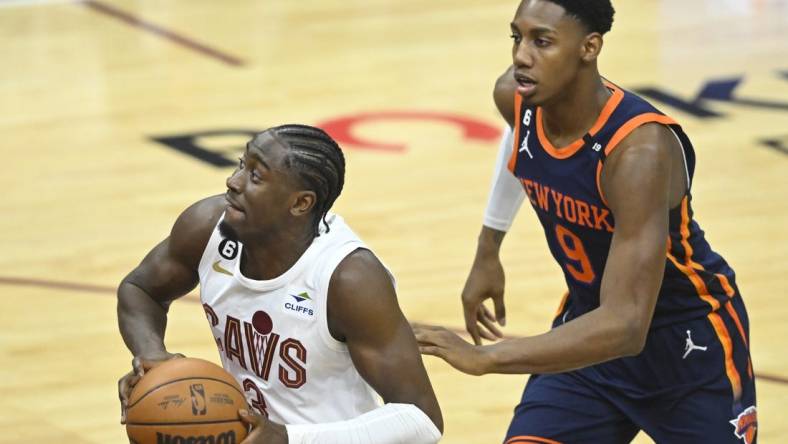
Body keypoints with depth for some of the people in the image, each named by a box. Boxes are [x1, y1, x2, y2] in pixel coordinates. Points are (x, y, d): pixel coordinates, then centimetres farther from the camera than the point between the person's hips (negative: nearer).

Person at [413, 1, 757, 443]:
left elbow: (625, 326, -42)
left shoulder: (640, 148, -35)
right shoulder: (517, 98, -15)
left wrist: (485, 358, -47)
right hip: (592, 323, 5)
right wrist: (487, 252, 17)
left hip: (692, 347, -5)